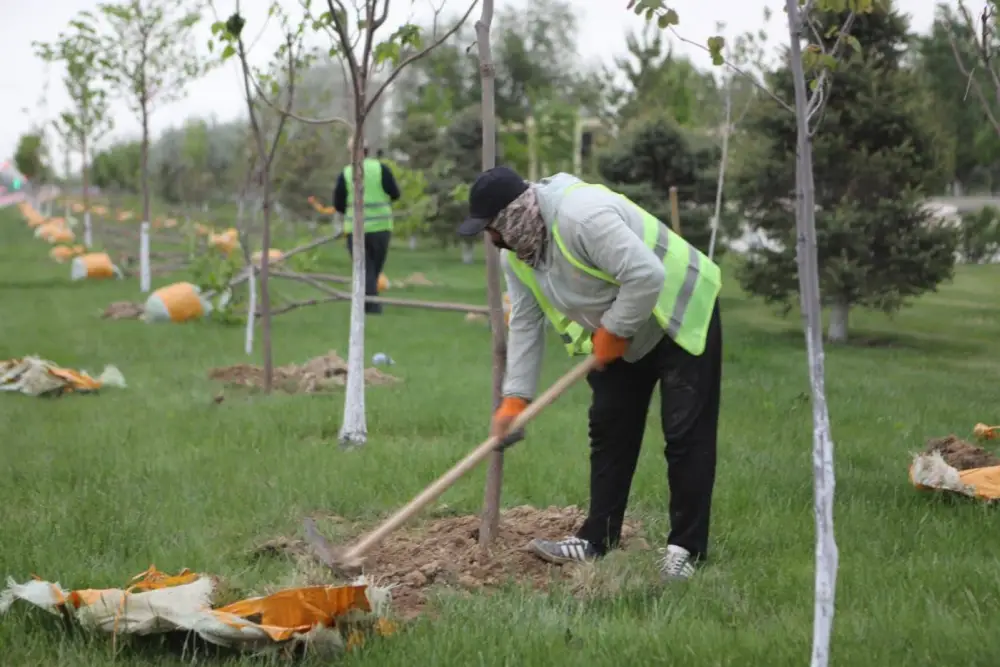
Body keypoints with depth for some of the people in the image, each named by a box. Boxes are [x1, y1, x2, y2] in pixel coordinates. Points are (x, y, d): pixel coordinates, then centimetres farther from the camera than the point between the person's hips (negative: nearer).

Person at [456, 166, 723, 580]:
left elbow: (647, 276, -37)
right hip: (617, 339, 9)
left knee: (686, 436, -7)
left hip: (683, 318, -9)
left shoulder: (583, 215, -34)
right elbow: (525, 324, -1)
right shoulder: (514, 253, -4)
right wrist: (515, 398, -8)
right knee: (609, 430, 9)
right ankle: (597, 540, 16)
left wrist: (612, 331, -23)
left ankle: (687, 548, 0)